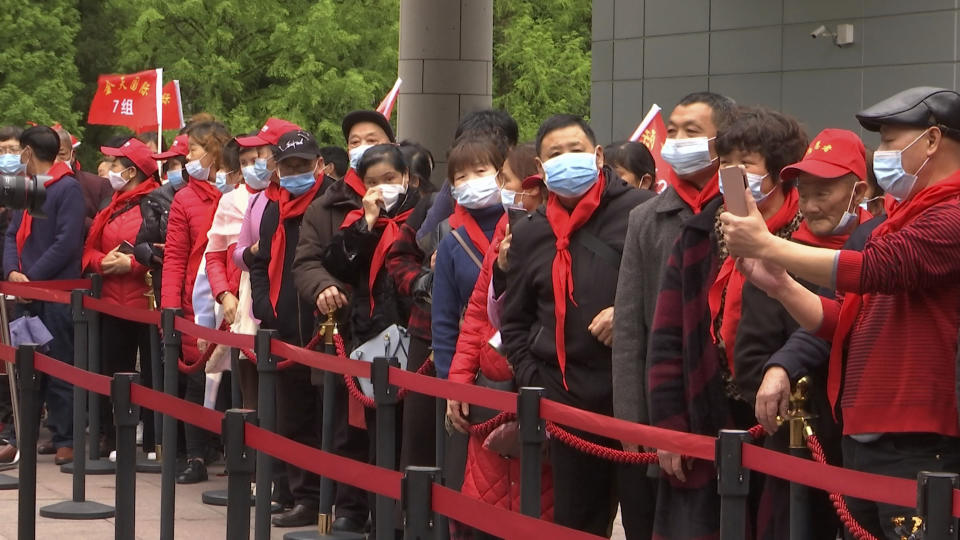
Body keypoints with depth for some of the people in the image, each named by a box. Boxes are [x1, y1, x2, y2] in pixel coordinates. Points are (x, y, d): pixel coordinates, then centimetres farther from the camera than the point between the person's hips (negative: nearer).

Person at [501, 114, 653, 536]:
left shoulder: (641, 211, -2)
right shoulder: (528, 235, 14)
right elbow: (515, 322, 20)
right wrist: (532, 381, 9)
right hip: (567, 397, 4)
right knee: (576, 519, 10)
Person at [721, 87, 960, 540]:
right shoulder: (901, 219, 21)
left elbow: (875, 270, -23)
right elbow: (847, 324, 21)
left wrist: (766, 245, -16)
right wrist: (780, 285, 6)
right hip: (863, 437, 10)